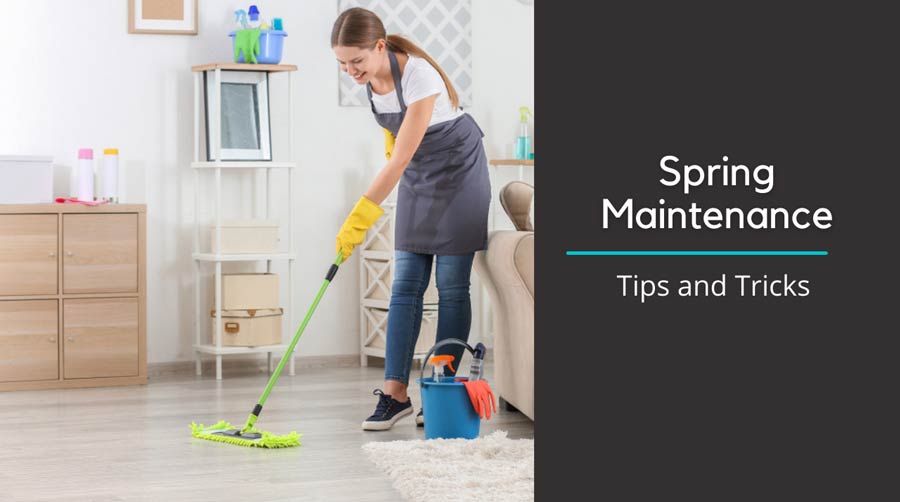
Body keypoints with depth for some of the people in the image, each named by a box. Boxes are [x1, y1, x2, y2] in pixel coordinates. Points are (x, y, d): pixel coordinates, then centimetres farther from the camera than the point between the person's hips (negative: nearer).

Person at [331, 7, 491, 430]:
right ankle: (395, 393, -2)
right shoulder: (368, 77, -12)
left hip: (458, 170, -7)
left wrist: (359, 219, -35)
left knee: (451, 285, -4)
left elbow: (398, 160, -34)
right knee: (406, 285, -1)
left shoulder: (418, 77, -32)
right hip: (417, 173, 7)